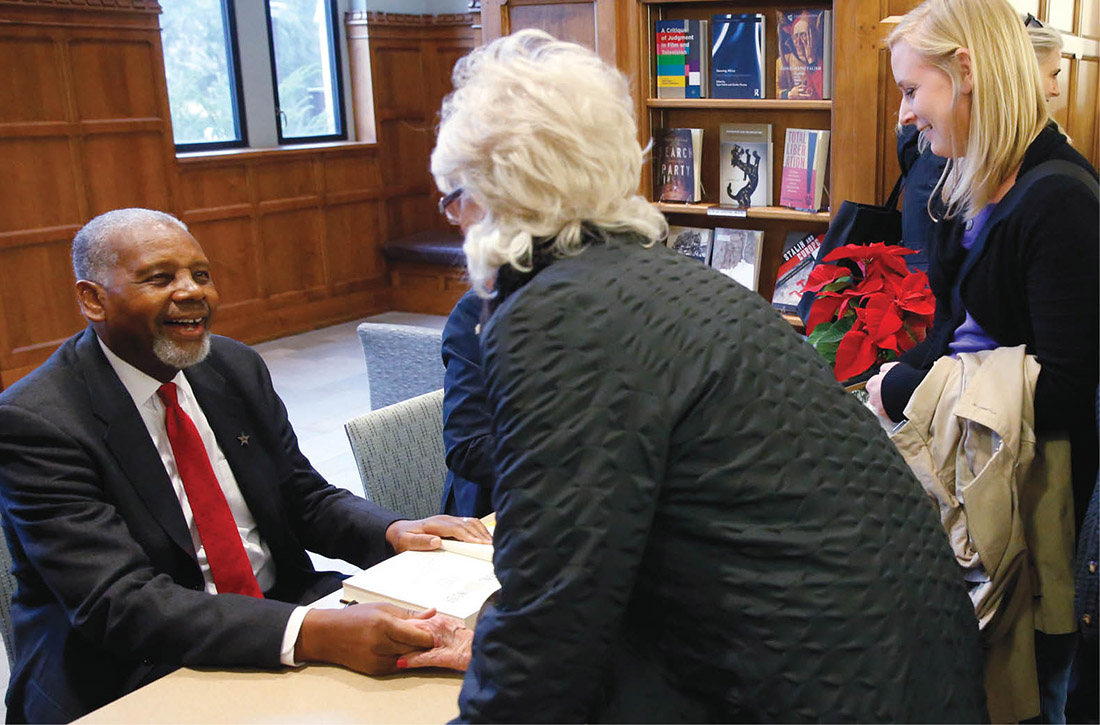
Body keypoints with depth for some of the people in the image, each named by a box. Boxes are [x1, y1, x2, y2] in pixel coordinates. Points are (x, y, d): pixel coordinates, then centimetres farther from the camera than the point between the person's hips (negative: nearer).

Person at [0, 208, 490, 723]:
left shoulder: (237, 366, 4)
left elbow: (304, 497, 10)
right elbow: (122, 604, -25)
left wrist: (393, 532, -13)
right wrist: (311, 633, -37)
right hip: (135, 679, -5)